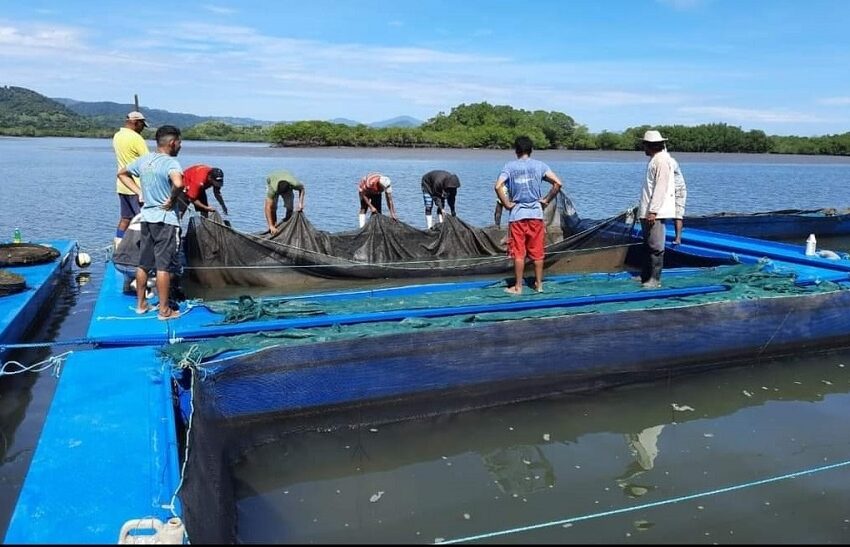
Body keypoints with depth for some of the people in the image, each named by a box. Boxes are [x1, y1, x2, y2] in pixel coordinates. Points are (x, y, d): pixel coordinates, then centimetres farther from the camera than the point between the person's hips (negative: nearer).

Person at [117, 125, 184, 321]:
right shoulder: (170, 162, -17)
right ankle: (164, 310, 5)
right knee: (164, 266, -1)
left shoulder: (144, 160, 7)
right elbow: (178, 183, -37)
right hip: (165, 219, -8)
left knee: (144, 264, 15)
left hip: (147, 217, 8)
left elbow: (122, 174, 21)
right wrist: (172, 200, -19)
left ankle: (141, 303, 26)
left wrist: (139, 192, 13)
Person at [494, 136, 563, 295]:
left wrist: (507, 204, -7)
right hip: (536, 213, 2)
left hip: (517, 214, -1)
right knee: (537, 252, 10)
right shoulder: (539, 165, 1)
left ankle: (518, 287, 8)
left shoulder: (509, 166, -2)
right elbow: (558, 183, -7)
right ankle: (539, 284, 18)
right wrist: (546, 200, 2)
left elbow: (498, 186, -17)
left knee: (519, 253, 3)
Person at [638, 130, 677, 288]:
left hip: (655, 212, -11)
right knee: (648, 246, 15)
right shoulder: (655, 159, 18)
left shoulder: (662, 160, -13)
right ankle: (645, 276, 23)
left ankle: (654, 280, -3)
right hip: (647, 211, 11)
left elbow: (661, 187, -20)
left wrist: (653, 211, -22)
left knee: (655, 247, -7)